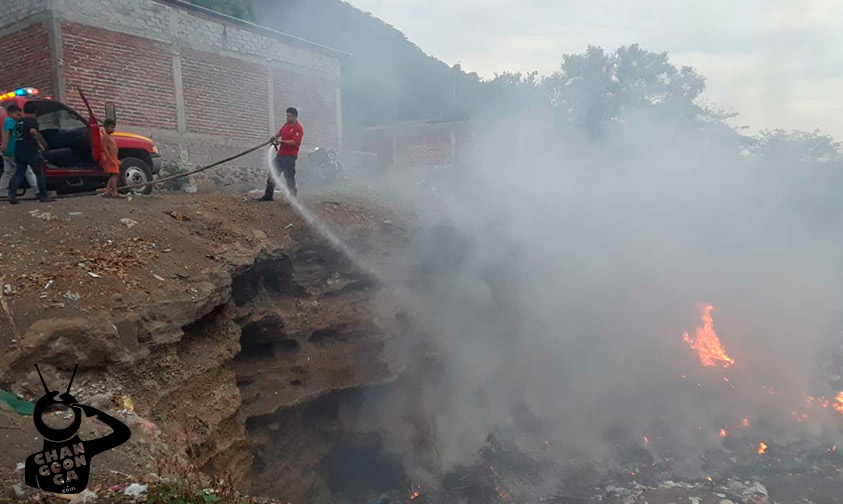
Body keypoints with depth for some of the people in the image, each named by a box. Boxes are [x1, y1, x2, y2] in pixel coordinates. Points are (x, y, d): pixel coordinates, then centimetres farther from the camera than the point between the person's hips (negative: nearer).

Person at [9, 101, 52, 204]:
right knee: (39, 174, 3)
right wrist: (39, 143, -16)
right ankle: (43, 196, 6)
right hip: (31, 152, -7)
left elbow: (16, 135, 24)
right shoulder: (33, 120, -7)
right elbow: (33, 131, -26)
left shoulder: (19, 122, 16)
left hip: (19, 152, 7)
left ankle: (12, 194, -6)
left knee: (18, 173, 7)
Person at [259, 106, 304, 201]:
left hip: (290, 156, -9)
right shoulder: (286, 124, 15)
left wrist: (281, 141, -17)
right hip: (281, 154, 9)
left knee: (289, 177, -9)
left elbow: (294, 142, -20)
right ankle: (268, 195, 21)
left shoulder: (298, 128, -12)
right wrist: (275, 136, 7)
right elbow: (280, 132, 28)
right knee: (272, 174, 12)